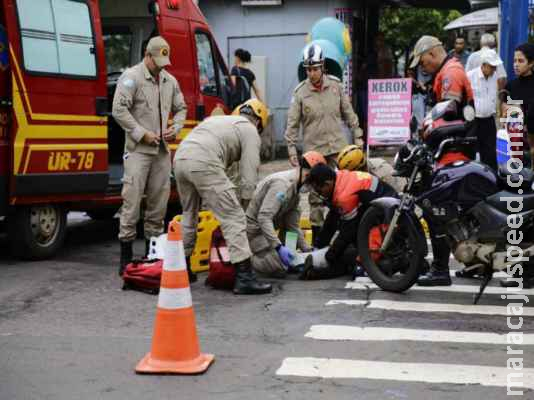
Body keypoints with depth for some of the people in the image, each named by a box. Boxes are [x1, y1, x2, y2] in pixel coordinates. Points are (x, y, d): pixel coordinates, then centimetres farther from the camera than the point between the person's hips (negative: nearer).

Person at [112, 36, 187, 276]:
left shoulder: (170, 80, 14)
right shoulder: (131, 77, -6)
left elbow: (180, 108, 23)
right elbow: (119, 110, -13)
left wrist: (176, 128, 3)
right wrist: (142, 133, -16)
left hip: (162, 150, 7)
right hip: (138, 150, -6)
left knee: (158, 202, 10)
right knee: (132, 202, -7)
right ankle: (126, 258, -2)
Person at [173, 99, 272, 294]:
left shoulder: (219, 119, 36)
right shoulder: (251, 131, 14)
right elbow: (249, 172, 5)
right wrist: (244, 203, 13)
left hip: (180, 159, 8)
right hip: (203, 164, -8)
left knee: (189, 215, 26)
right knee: (234, 218, -4)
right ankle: (244, 277, -9)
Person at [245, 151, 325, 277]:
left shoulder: (295, 188, 8)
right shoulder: (282, 183, -24)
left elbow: (293, 224, 10)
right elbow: (264, 217, -32)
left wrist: (307, 249, 4)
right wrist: (279, 247, -37)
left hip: (263, 228, 10)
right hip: (253, 228, -10)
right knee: (280, 269, -17)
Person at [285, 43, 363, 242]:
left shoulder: (335, 85, 3)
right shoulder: (300, 92, -4)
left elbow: (348, 112, 11)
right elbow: (292, 123, -1)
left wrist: (357, 135, 10)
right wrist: (291, 149, -5)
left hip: (338, 146, 1)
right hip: (314, 149, -1)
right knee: (316, 193, 5)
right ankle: (317, 231, 15)